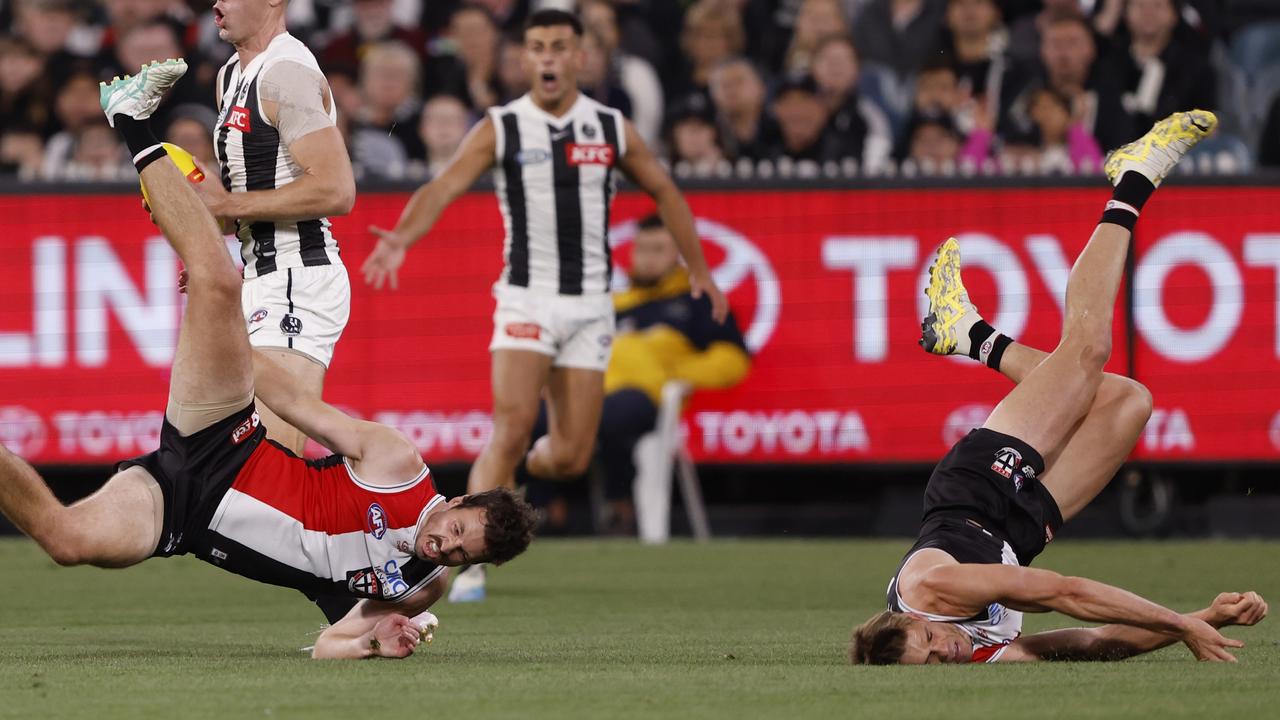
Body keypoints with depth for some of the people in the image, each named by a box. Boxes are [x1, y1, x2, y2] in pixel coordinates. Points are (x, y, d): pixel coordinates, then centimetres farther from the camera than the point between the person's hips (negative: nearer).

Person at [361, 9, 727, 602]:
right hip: (525, 299, -3)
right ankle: (470, 563, -15)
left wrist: (699, 270, 21)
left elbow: (663, 191, 18)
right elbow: (443, 186, -17)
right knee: (512, 429, -19)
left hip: (589, 304, 3)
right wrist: (401, 238, -36)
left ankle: (519, 470, 37)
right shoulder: (500, 129, -4)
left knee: (570, 457, 1)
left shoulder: (612, 129, 4)